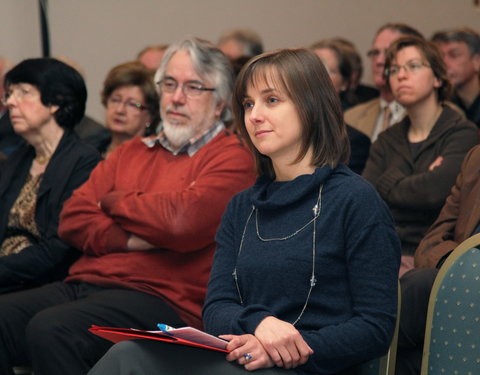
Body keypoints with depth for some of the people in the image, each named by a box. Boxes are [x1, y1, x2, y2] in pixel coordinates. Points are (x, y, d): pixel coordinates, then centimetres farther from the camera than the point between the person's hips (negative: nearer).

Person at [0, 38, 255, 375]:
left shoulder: (233, 156, 2)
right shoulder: (132, 152, 24)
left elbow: (183, 222, -16)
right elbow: (72, 219, 13)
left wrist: (114, 201, 4)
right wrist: (127, 239, -8)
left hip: (160, 297, -7)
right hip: (84, 284, 7)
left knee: (50, 329, -32)